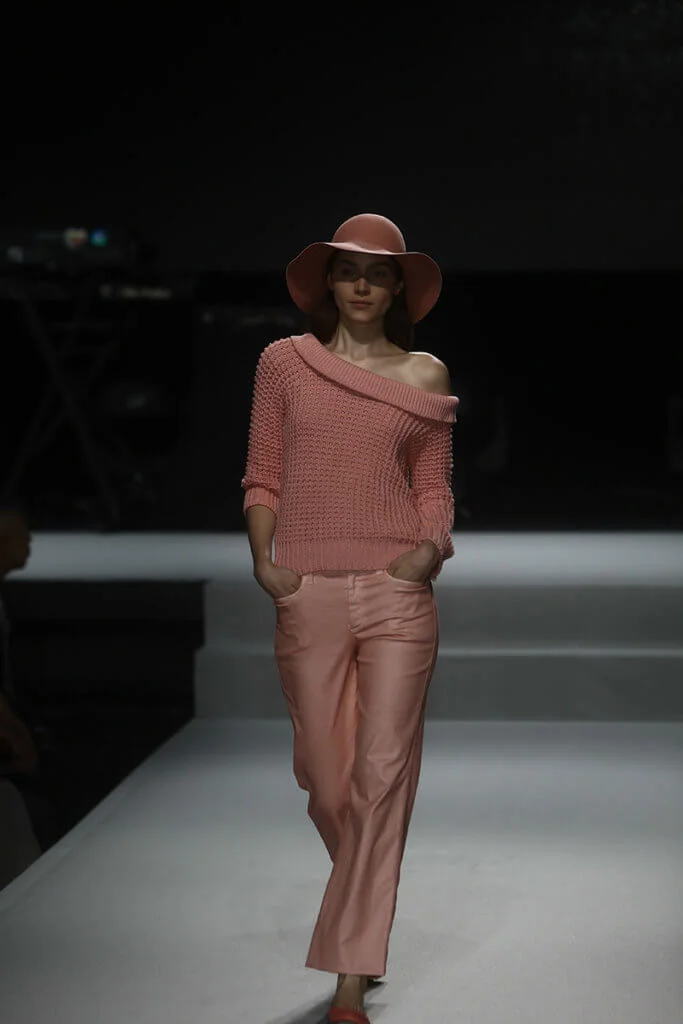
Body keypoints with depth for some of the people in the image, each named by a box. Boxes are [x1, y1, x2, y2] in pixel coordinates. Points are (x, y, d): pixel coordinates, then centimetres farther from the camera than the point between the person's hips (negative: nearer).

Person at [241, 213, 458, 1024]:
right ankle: (363, 920, 37)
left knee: (383, 774, -7)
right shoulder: (283, 363, 8)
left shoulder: (424, 374, 8)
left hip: (398, 593, 0)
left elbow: (434, 485, 11)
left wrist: (435, 544, -9)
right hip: (310, 596, 1)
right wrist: (263, 560, -6)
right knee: (326, 783, 5)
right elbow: (263, 478, 9)